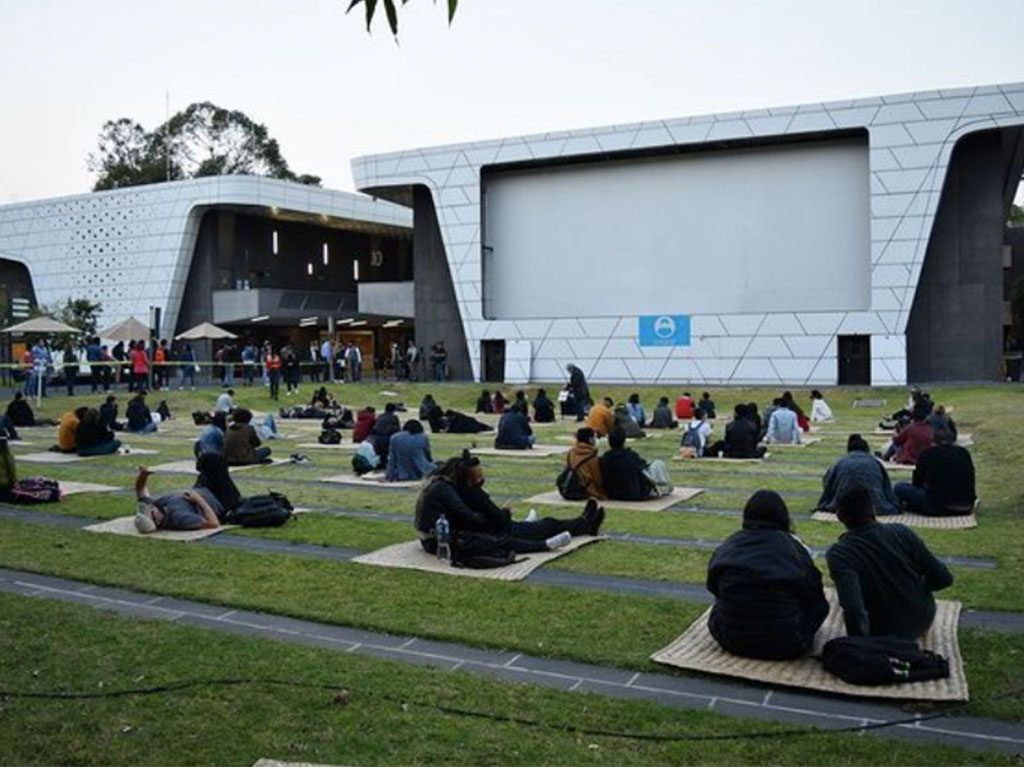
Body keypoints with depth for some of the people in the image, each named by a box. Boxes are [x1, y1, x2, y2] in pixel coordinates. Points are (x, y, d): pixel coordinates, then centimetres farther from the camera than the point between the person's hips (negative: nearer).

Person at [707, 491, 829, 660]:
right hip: (784, 647, 1)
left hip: (731, 640, -1)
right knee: (821, 605, 21)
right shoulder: (793, 545, -6)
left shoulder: (729, 544, 1)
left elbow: (713, 588, 12)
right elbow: (815, 597, 1)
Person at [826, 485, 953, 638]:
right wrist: (915, 587, 9)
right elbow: (944, 578, -10)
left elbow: (854, 609, -36)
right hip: (923, 620, 3)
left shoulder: (838, 554, -25)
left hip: (885, 633, -3)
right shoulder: (901, 532, -15)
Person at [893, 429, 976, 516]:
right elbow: (971, 482, 23)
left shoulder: (927, 454, 4)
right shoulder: (964, 453, 13)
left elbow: (916, 483, 13)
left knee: (899, 487, 6)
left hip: (939, 507, -5)